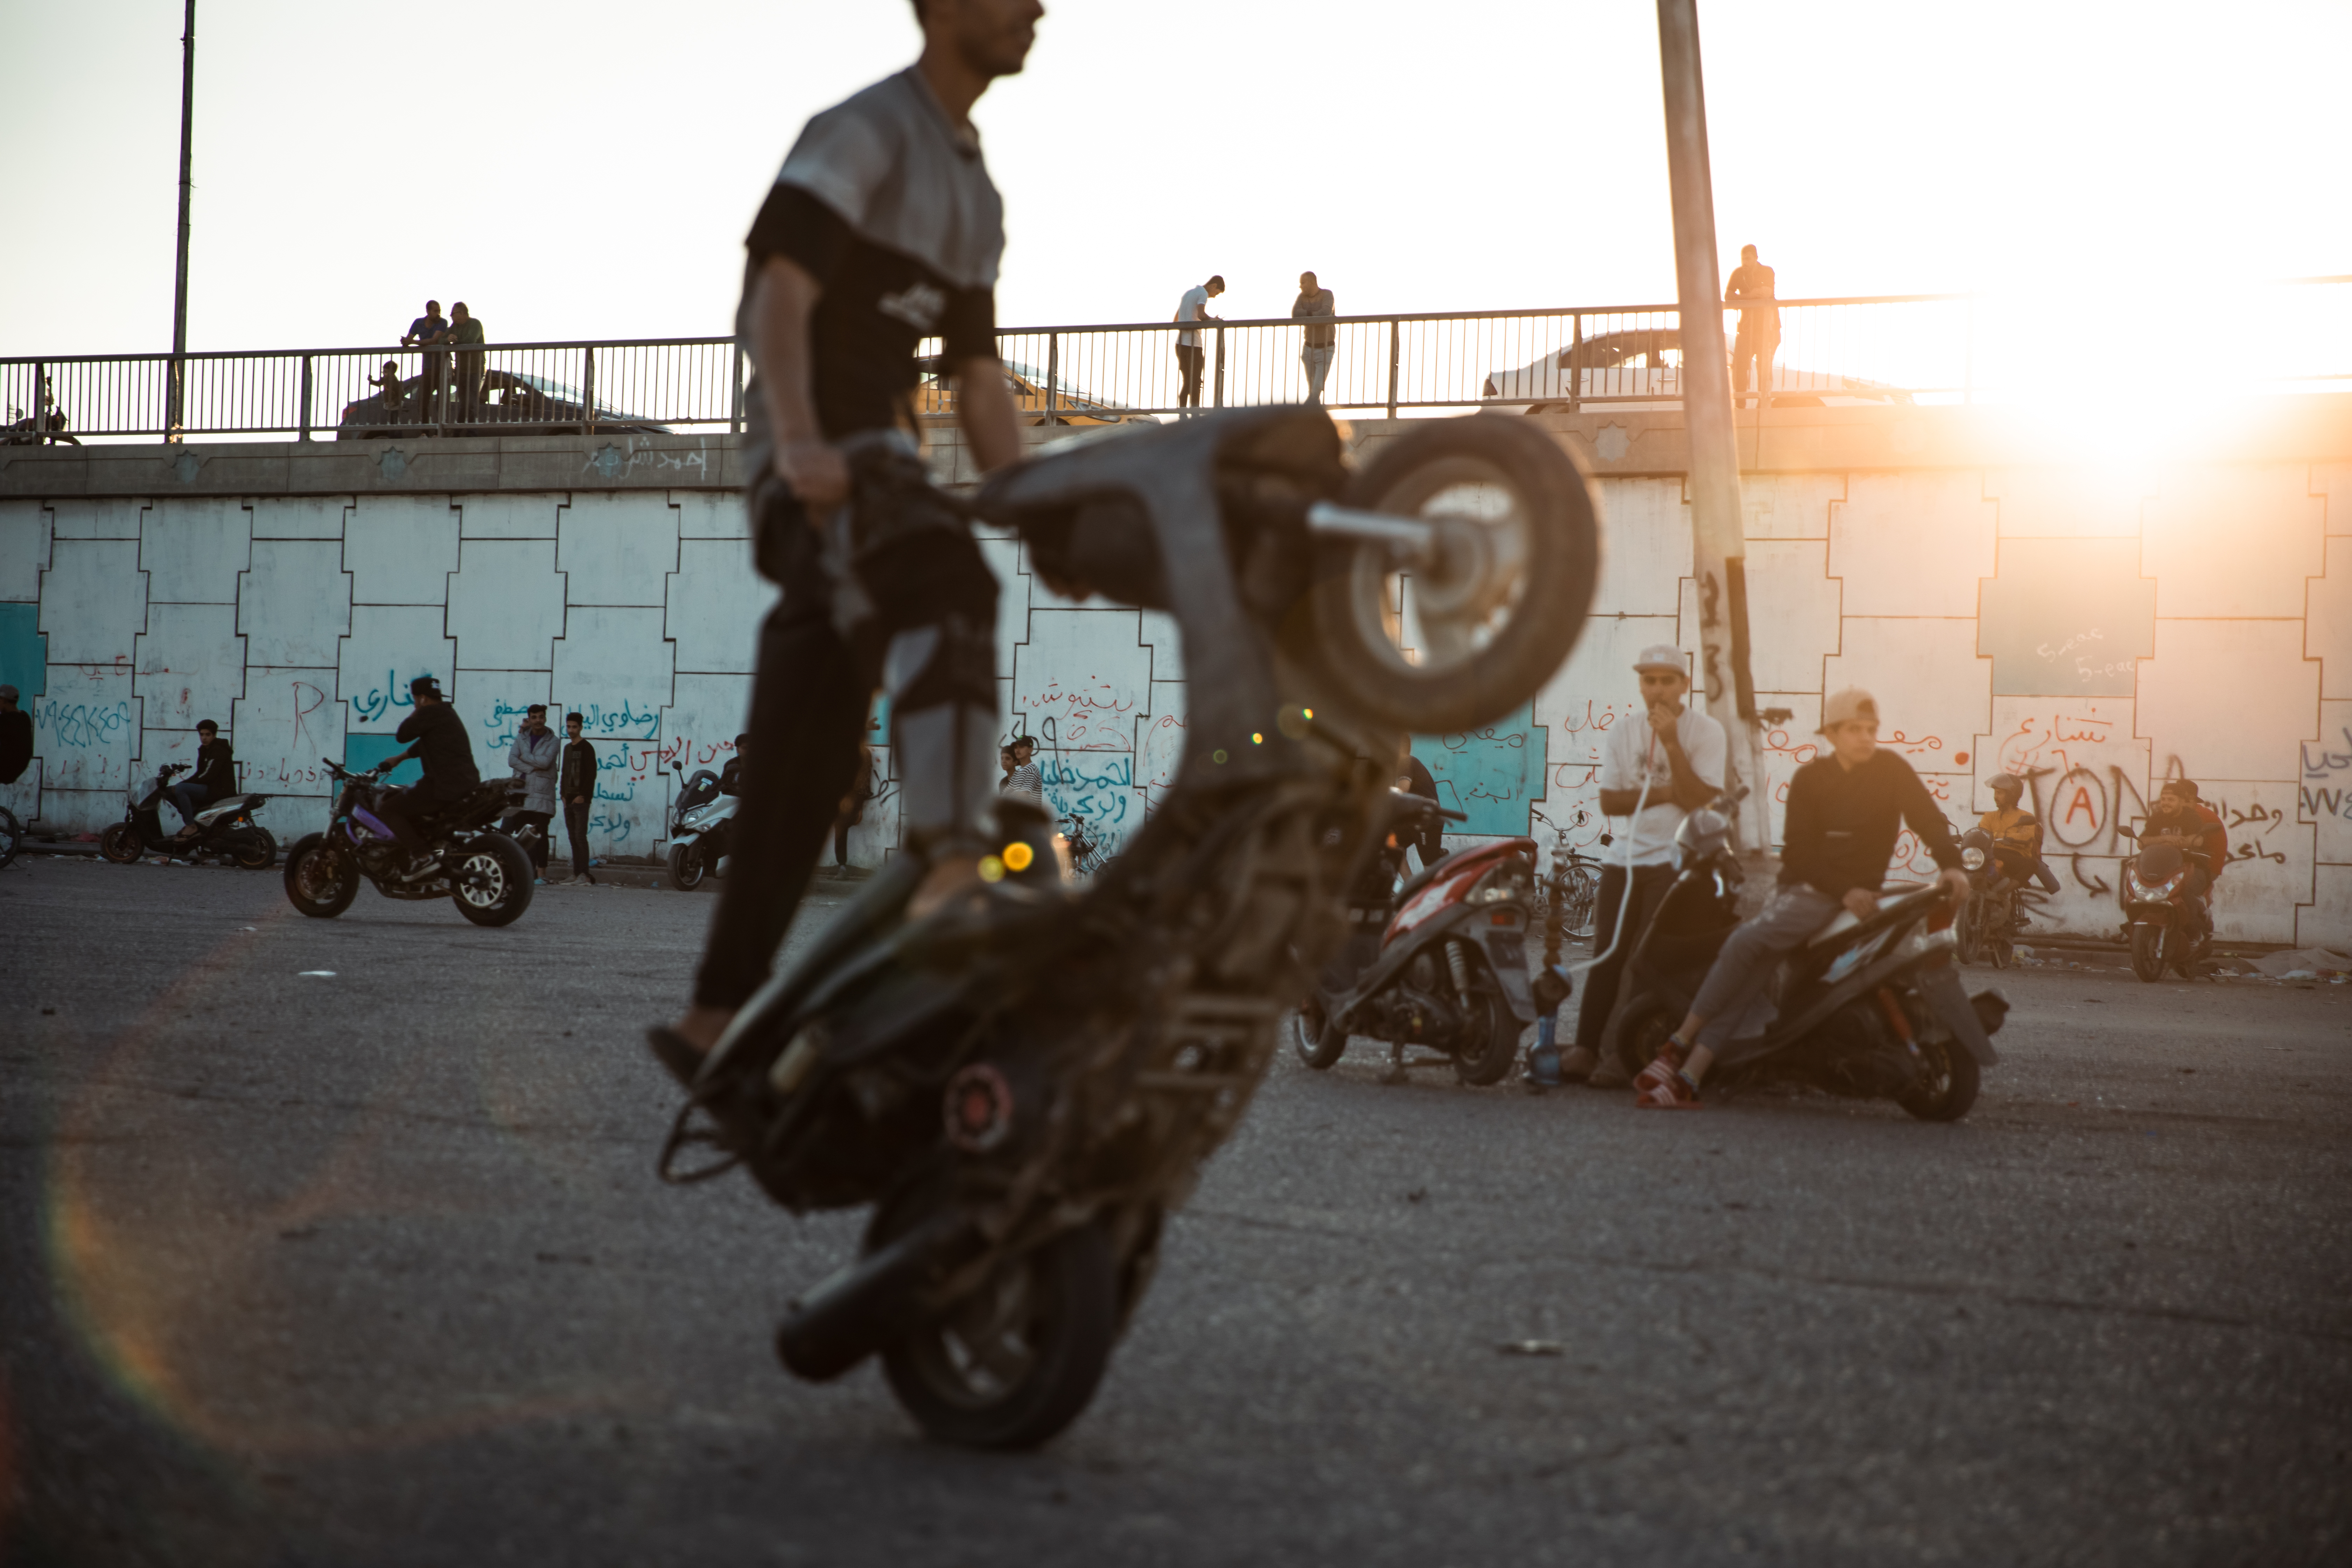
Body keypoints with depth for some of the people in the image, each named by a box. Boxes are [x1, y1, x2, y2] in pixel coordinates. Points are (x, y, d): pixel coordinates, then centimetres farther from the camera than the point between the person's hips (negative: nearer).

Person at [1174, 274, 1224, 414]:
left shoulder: (1188, 292, 20)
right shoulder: (1203, 294, -6)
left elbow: (1176, 319, 30)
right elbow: (1201, 315, -25)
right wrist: (1214, 320, -8)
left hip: (1180, 343, 8)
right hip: (1193, 344, -8)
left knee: (1186, 383, 10)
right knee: (1195, 383, -5)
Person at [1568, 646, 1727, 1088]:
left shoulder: (1707, 733, -3)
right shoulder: (1622, 732, 9)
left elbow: (1703, 802, -15)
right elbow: (1609, 802, 2)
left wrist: (1671, 743, -19)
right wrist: (1662, 793, -13)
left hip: (1681, 859, -4)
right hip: (1627, 858, 4)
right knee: (1607, 953, -3)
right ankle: (1586, 1047, -1)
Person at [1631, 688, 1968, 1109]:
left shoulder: (1892, 770, 2)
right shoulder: (1810, 779, 7)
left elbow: (1929, 820, -6)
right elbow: (1799, 851, 1)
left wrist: (1952, 865, -26)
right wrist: (1845, 891, -13)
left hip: (1856, 897, -4)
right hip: (1802, 886, 4)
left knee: (1747, 940, -24)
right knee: (1745, 980, -13)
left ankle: (1679, 1046, -18)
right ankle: (1686, 1080, -15)